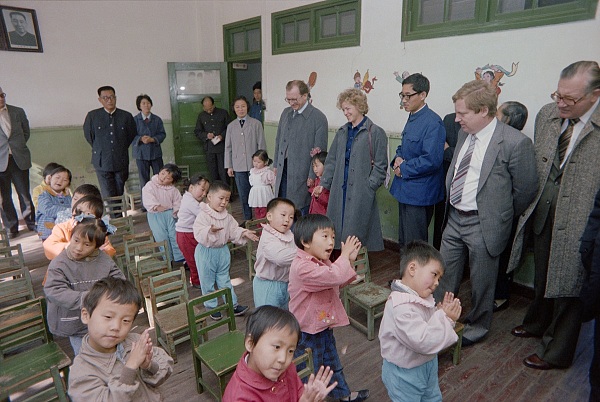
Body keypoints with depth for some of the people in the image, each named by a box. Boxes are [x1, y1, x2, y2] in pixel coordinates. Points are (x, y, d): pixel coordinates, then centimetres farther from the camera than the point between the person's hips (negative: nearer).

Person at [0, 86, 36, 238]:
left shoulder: (18, 112, 7)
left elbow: (26, 132, 15)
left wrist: (18, 147, 7)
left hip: (19, 159, 1)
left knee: (25, 193, 7)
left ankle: (32, 222, 20)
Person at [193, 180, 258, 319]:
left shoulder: (227, 217, 0)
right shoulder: (203, 215, -20)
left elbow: (234, 231, 5)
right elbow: (198, 234, -29)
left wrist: (244, 233, -12)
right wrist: (210, 230, -46)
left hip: (222, 251, 5)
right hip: (206, 252, -5)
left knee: (224, 279, 19)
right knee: (207, 282, 10)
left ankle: (233, 305, 28)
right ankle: (212, 307, 27)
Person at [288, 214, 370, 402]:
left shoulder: (322, 262, 1)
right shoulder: (302, 267, -32)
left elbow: (340, 282, 13)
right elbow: (334, 276, -41)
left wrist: (349, 260, -2)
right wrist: (344, 256, -24)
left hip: (324, 326, 10)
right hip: (307, 333, -10)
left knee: (332, 363, 29)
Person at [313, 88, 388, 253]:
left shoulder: (375, 132, -5)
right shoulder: (342, 132, 14)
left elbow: (380, 166, -6)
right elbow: (331, 160, 16)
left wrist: (369, 187, -12)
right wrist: (324, 183, 8)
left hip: (361, 193, -6)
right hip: (339, 191, 6)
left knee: (357, 231, 0)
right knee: (337, 230, 9)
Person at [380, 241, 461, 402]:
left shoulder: (421, 297, -6)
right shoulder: (401, 306, -34)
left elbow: (432, 326, 6)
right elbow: (422, 341, -37)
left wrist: (443, 313, -13)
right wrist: (444, 317, -28)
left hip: (428, 364, 9)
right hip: (405, 373, -9)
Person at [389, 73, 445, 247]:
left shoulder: (433, 122, -18)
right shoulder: (412, 119, 10)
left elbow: (432, 160, -25)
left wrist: (404, 169, -15)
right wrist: (398, 158, 0)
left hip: (419, 193, -9)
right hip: (406, 191, 9)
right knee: (404, 243, 21)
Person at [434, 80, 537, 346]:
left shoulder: (515, 142, -18)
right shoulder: (464, 134, 3)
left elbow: (525, 189, -10)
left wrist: (501, 218, 0)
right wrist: (451, 205, 12)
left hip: (483, 224, -6)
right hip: (454, 218, 6)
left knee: (481, 282, 13)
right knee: (444, 274, 18)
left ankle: (477, 327, 37)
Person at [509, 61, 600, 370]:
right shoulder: (546, 114, 0)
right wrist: (529, 203, 8)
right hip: (542, 214, 6)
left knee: (568, 286, 11)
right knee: (542, 277, 25)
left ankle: (556, 351, 32)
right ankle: (537, 323, 51)